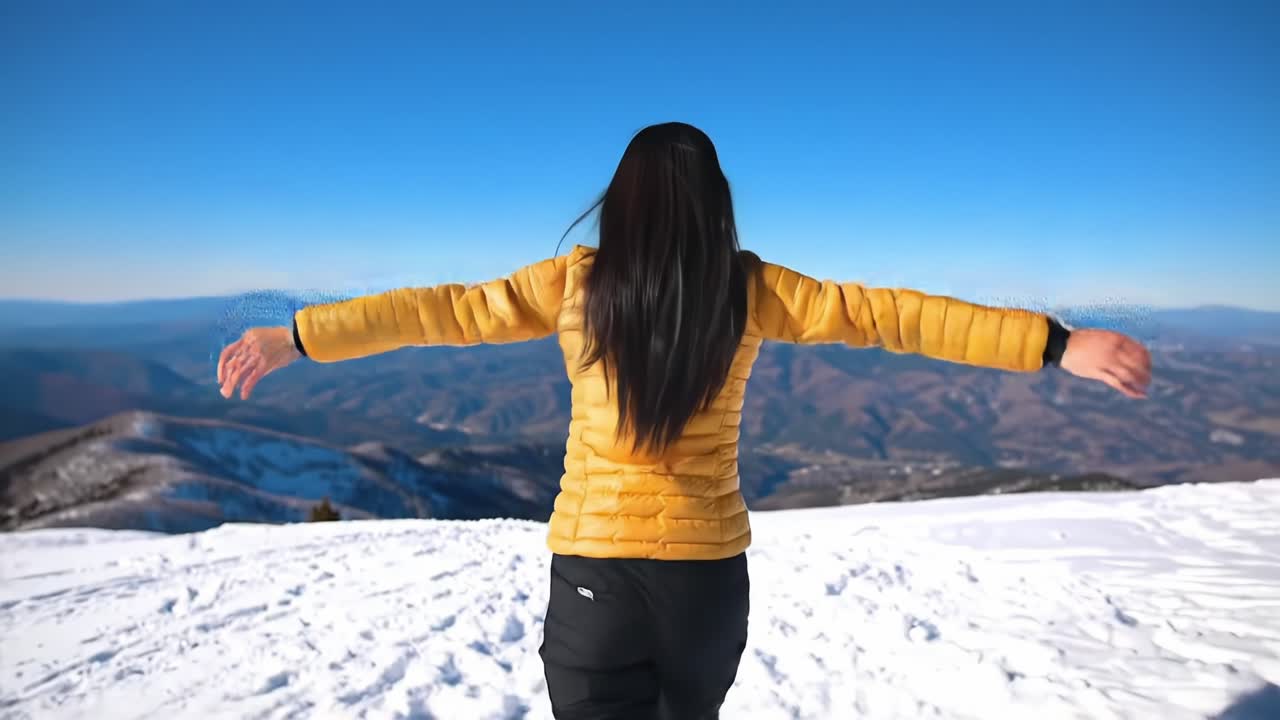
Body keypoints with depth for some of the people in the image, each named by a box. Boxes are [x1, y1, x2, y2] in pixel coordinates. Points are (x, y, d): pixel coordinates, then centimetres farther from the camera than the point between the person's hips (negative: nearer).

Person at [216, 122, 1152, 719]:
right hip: (708, 563, 2)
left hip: (594, 561, -2)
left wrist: (296, 337, 12)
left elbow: (442, 312, 0)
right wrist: (1062, 346, -1)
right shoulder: (753, 290, -4)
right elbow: (894, 316, -6)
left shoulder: (574, 283, -5)